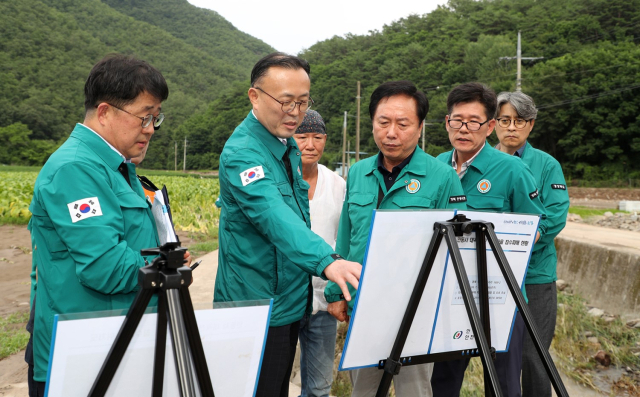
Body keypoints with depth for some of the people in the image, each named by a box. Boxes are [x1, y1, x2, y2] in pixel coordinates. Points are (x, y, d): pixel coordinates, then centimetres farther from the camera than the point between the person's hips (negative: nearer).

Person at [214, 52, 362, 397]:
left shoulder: (289, 147, 8)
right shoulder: (242, 153, -22)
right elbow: (274, 216, -39)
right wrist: (326, 261, -52)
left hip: (289, 302, 9)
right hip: (256, 310, -8)